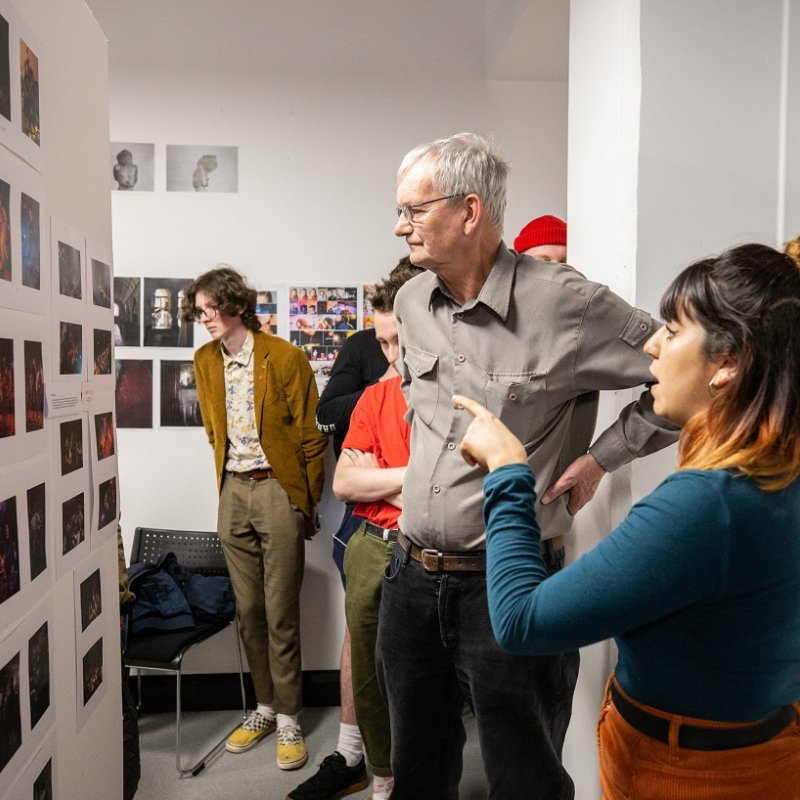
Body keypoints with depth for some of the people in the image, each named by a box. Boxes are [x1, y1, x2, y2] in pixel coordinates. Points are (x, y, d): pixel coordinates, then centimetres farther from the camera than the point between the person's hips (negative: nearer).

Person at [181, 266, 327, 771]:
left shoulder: (285, 358, -10)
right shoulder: (205, 362, 7)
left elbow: (311, 436, -6)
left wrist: (309, 503, -4)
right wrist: (229, 477, 13)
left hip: (278, 489, -5)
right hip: (233, 492, 5)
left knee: (280, 613, 2)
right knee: (248, 609, 13)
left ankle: (288, 719, 18)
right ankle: (266, 706, 30)